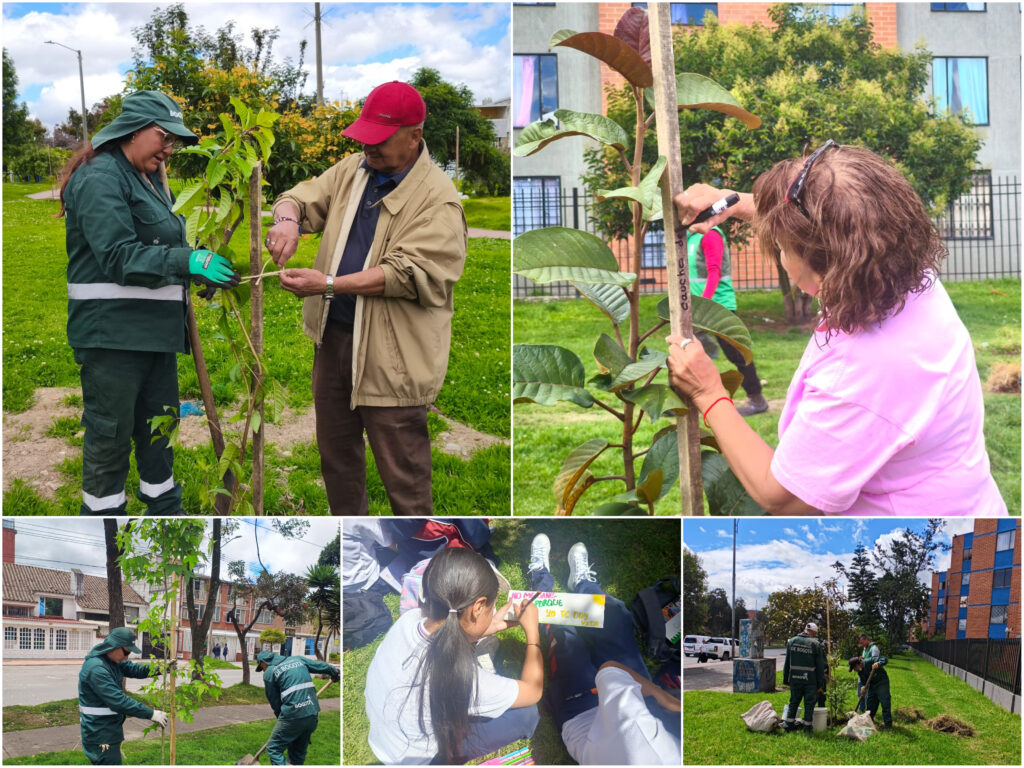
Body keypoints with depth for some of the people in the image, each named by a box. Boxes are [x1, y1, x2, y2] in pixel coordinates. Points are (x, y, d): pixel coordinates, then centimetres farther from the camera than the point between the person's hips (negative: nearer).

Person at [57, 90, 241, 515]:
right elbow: (118, 256, -23)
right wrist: (187, 261, -28)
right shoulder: (100, 178, -14)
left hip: (155, 330, 10)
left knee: (159, 428, 17)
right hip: (111, 332, -10)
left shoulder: (149, 180, 17)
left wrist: (202, 274, 14)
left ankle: (166, 510, 29)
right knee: (110, 434, 0)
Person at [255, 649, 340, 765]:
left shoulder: (269, 673, 1)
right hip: (313, 714, 7)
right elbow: (322, 666, 27)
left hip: (293, 716, -6)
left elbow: (274, 702, 5)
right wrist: (335, 673, 45)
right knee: (299, 752, 19)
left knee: (273, 749, 1)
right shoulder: (298, 659, 17)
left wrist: (282, 719, 20)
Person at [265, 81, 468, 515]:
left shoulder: (438, 198, -15)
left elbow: (407, 274, -23)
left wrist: (328, 284, -27)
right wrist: (288, 219, -15)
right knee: (336, 452, 21)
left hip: (391, 352, -7)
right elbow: (302, 198, 11)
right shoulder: (352, 171, 8)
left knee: (402, 471, -3)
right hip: (334, 335, 8)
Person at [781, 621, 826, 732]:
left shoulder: (791, 641, 5)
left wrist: (786, 679, 14)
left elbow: (787, 663, 9)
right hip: (810, 680, -3)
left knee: (793, 702, 14)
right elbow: (821, 665, -4)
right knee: (809, 703, 6)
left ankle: (789, 723, 15)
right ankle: (807, 726, 8)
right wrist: (821, 682, 2)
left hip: (794, 678, 3)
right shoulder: (816, 644, -7)